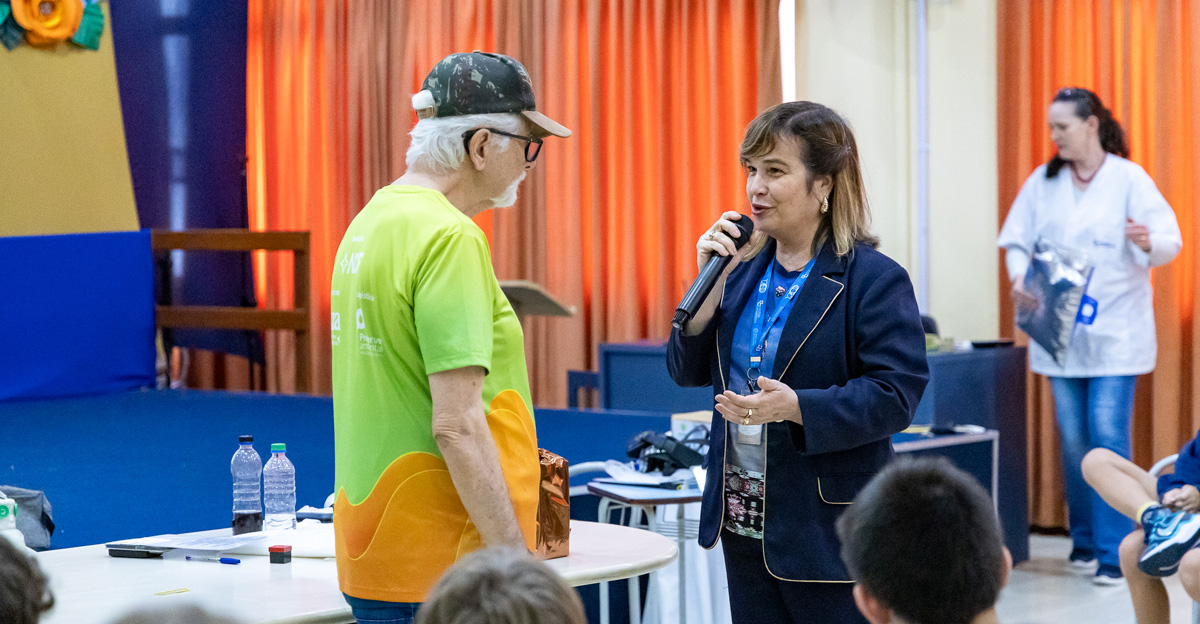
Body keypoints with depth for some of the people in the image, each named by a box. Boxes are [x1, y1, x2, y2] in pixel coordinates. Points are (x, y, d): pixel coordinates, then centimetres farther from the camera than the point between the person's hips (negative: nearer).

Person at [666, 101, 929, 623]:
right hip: (742, 523, 7)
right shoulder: (744, 271, 11)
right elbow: (688, 372, 8)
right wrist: (711, 282, -4)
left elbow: (895, 395, -18)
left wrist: (796, 408, -29)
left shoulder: (875, 279, -11)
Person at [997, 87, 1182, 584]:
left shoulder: (1129, 179, -5)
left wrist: (1148, 243, -32)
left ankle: (1114, 551, -6)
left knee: (1108, 435, -10)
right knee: (1073, 437, 8)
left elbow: (1170, 240, -10)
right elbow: (1016, 239, 6)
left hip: (1115, 331, -4)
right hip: (1059, 330, 4)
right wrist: (1019, 278, -13)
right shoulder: (1042, 182, 7)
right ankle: (1084, 540, 21)